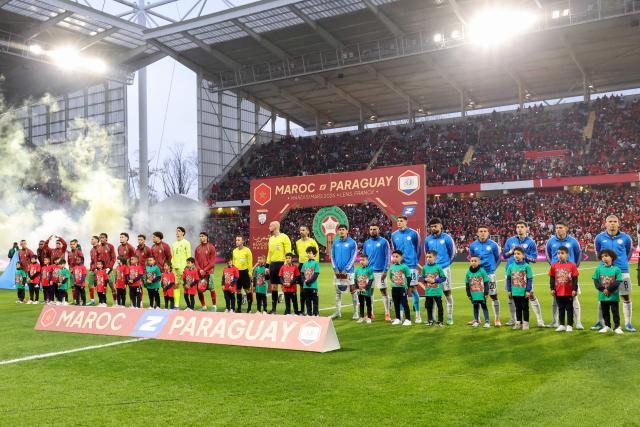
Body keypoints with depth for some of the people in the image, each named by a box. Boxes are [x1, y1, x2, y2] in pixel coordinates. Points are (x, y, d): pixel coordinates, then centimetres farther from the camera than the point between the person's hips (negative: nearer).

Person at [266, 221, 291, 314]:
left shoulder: (284, 237, -8)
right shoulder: (271, 238, 15)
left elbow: (288, 252, -11)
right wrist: (267, 265, 15)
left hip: (282, 263, -7)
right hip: (273, 264, 7)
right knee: (273, 287, 9)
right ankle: (274, 309, 15)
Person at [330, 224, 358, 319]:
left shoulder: (352, 243, -4)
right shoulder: (335, 242, 8)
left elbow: (353, 257, -7)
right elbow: (332, 256, 10)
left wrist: (346, 269, -12)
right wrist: (335, 268, -2)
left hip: (348, 271, -4)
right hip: (337, 271, 4)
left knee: (353, 291, 0)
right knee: (338, 292, 9)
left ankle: (356, 312, 6)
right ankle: (338, 312, 17)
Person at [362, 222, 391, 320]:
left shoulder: (384, 242, -2)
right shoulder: (366, 243, 10)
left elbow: (387, 257, -6)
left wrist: (385, 271, -13)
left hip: (380, 271, -4)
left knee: (384, 292, -2)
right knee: (370, 292, 7)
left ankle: (387, 313, 2)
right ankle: (371, 313, 15)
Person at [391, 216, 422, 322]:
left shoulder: (413, 233, -3)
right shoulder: (394, 235, 8)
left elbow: (419, 249, 5)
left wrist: (416, 261, 7)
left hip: (411, 266, -3)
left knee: (412, 289, -3)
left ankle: (418, 315, 5)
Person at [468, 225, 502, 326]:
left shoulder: (493, 245, -4)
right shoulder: (473, 245, 3)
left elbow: (498, 259, 7)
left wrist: (492, 269, 6)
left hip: (490, 274, -3)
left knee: (494, 296, -2)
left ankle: (497, 319, 6)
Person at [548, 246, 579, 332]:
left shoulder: (572, 265, -6)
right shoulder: (554, 265, 1)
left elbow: (575, 279, -4)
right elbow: (552, 279, 6)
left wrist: (574, 290, -7)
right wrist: (552, 289, 2)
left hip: (569, 292, -3)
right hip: (558, 292, 3)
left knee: (569, 309, 7)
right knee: (561, 308, 12)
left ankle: (569, 325, 15)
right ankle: (561, 325, 20)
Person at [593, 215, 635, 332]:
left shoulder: (625, 238, -2)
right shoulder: (600, 238, -1)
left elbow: (629, 253, 14)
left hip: (622, 271, 0)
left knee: (626, 297, 1)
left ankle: (628, 324, 9)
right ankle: (600, 322, 17)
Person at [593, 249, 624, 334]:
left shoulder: (616, 269, -7)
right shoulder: (598, 269, 0)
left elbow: (618, 282, -11)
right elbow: (596, 281, -2)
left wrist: (609, 290, -17)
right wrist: (603, 289, -15)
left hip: (614, 295, -3)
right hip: (603, 295, 3)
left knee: (615, 311, 4)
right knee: (605, 312, 12)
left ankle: (617, 327, 12)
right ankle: (607, 326, 24)